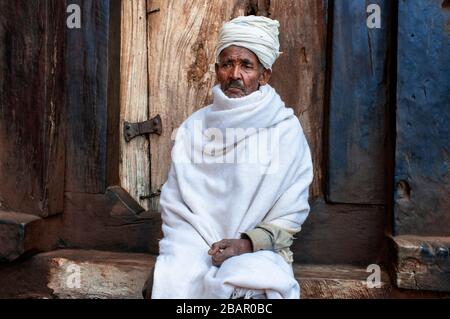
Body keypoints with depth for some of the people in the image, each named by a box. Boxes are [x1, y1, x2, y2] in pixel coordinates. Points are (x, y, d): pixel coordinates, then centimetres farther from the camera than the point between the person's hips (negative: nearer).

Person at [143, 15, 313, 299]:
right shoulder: (195, 127, 6)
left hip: (258, 250, -1)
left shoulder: (286, 129, -2)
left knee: (247, 286, -33)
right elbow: (174, 202, 7)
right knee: (161, 284, -26)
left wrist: (247, 244, -16)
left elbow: (291, 214, -2)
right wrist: (190, 247, -8)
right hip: (194, 247, 2)